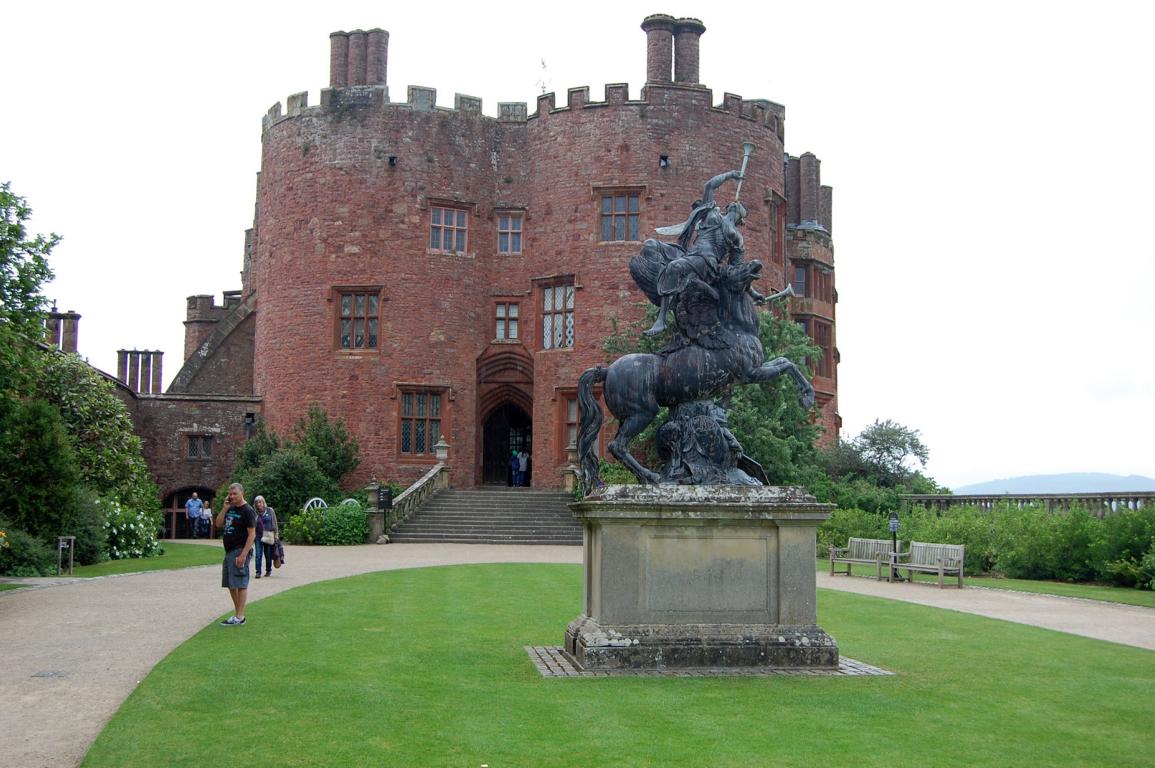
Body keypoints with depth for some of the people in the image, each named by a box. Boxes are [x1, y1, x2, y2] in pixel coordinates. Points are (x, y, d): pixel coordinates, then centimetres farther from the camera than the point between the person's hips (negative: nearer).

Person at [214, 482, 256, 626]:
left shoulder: (247, 511, -11)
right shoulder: (230, 509, 15)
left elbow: (252, 534, -15)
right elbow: (218, 524, 12)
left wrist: (243, 555, -21)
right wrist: (225, 507, 2)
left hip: (239, 552, -9)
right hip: (229, 552, 9)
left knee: (240, 585, -7)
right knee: (230, 585, 11)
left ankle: (239, 617, -5)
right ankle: (237, 613, 19)